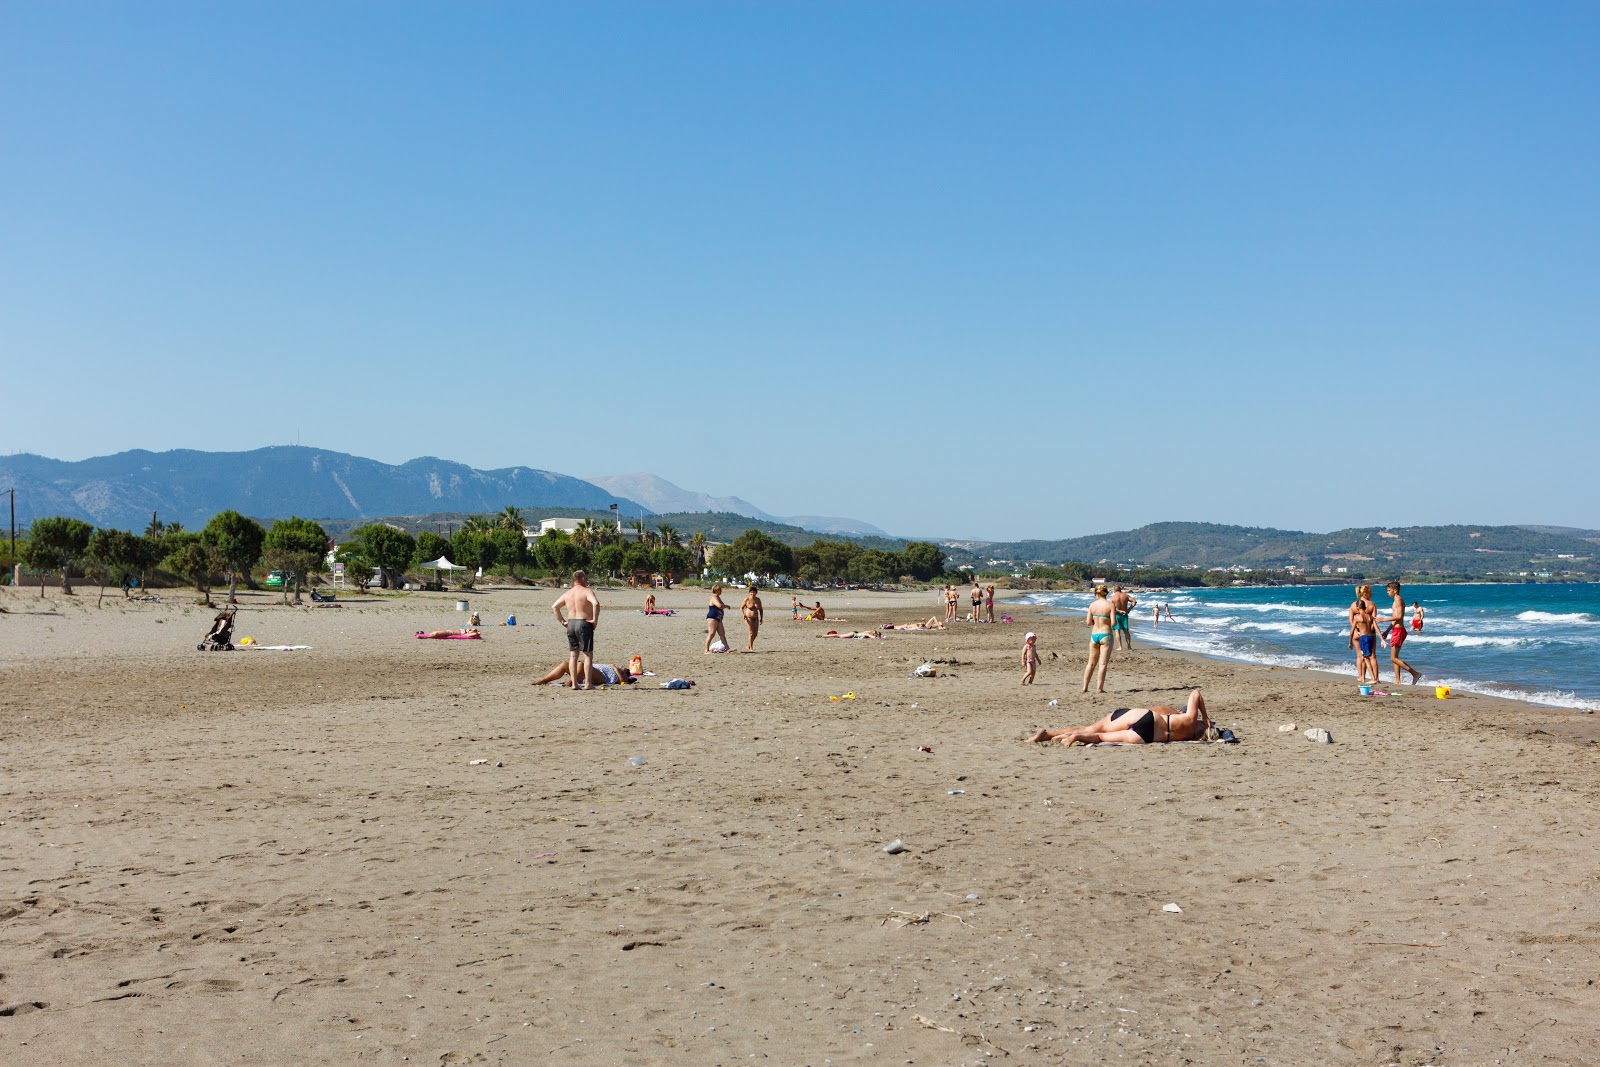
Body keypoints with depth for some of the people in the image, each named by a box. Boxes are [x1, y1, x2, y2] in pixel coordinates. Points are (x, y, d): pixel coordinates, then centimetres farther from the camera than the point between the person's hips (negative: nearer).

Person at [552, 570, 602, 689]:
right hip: (584, 624, -6)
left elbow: (554, 606, 16)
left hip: (571, 624, 6)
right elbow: (596, 604, -26)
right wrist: (595, 619, -17)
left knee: (573, 655, 10)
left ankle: (574, 684, 8)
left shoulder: (567, 593, 12)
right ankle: (587, 684, -2)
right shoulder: (587, 591, -8)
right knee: (588, 655, 1)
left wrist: (562, 621, 15)